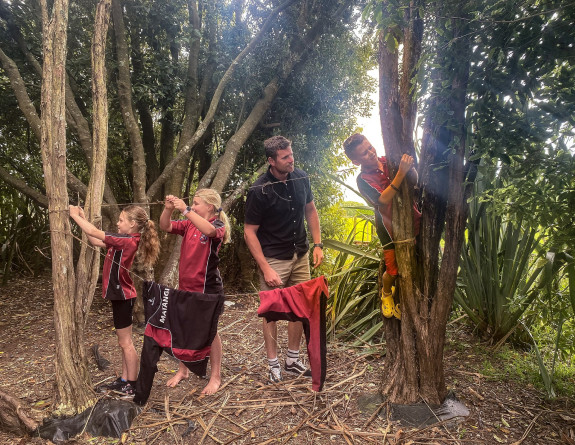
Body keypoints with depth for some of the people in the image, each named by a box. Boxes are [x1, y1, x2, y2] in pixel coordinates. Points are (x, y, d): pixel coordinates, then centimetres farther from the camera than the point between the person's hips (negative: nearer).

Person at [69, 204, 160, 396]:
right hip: (120, 295, 9)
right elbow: (96, 242, 10)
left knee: (125, 342, 2)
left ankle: (133, 385, 13)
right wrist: (83, 218, 7)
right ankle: (124, 381, 28)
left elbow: (95, 233, -20)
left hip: (123, 296, -9)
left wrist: (75, 215, -8)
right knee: (124, 342, 16)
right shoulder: (125, 240, 6)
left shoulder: (127, 241, -21)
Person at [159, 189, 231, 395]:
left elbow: (208, 230, -34)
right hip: (186, 285, 6)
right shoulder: (189, 224, 5)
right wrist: (168, 209, -20)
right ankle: (183, 370, 34)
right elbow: (165, 226, -3)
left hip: (207, 287, -6)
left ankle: (216, 377, 21)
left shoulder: (218, 225, -12)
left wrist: (185, 210, -39)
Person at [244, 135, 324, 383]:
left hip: (300, 255, 5)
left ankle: (293, 361, 29)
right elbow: (249, 232, -14)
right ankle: (274, 366, 21)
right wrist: (266, 268, -19)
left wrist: (317, 244, 5)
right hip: (274, 259, -5)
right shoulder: (259, 191, -18)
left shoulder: (301, 178, -2)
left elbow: (310, 210, 12)